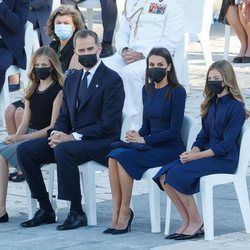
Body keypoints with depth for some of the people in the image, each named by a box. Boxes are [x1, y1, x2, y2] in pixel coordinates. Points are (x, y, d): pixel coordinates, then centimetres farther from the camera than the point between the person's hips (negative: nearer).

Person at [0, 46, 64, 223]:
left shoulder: (58, 91, -5)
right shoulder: (32, 91, 18)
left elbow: (53, 127, -10)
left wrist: (22, 138, -17)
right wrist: (15, 137, -6)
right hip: (27, 138, 7)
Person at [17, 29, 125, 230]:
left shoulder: (112, 80, -7)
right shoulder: (72, 80, 17)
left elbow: (108, 124, -15)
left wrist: (74, 136, -21)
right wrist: (57, 134, -5)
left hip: (101, 143, -8)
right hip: (72, 139, 8)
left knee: (63, 150, -36)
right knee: (25, 150, -9)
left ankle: (77, 213, -28)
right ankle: (45, 210, -5)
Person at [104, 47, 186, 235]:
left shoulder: (177, 92, -8)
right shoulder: (147, 90, 13)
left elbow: (175, 131, -13)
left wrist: (144, 140, -17)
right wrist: (136, 136, -5)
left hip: (170, 149, -6)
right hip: (150, 146, 6)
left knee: (124, 157, -28)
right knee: (114, 156, -23)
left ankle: (125, 211, -15)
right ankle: (116, 213, -26)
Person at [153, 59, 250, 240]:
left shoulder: (235, 107, -9)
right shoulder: (210, 103, 16)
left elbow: (226, 145, -15)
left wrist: (197, 155, -18)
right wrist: (192, 151, -6)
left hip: (225, 159, -8)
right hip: (206, 154, 8)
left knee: (178, 174, -27)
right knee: (164, 175, -15)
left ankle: (196, 223, -14)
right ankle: (187, 221, -11)